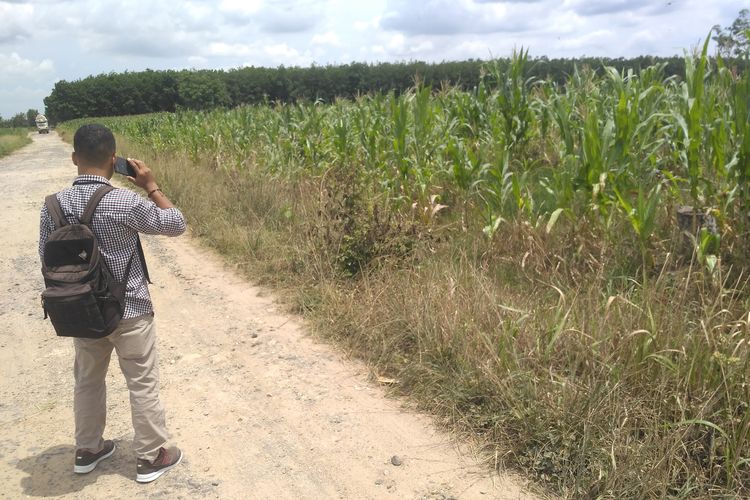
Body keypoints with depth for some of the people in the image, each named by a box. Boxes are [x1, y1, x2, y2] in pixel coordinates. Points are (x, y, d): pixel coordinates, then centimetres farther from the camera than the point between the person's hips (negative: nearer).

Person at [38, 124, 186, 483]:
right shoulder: (125, 203, -22)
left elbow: (46, 259, 4)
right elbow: (176, 224, -10)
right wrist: (151, 187, -2)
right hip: (130, 311, -5)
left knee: (87, 380, 22)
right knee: (143, 384, 9)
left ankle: (87, 450, 38)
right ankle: (152, 457, 22)